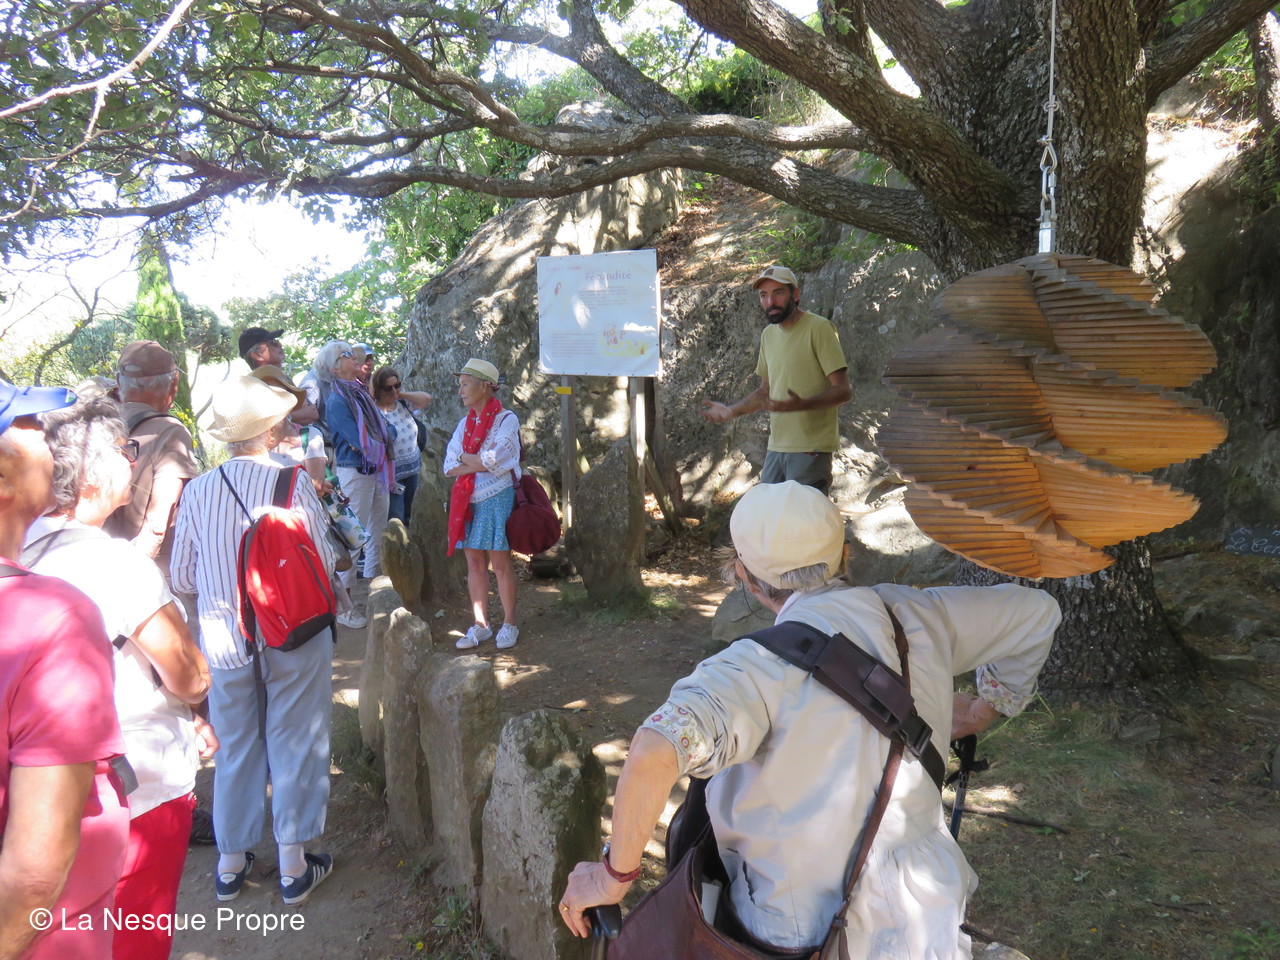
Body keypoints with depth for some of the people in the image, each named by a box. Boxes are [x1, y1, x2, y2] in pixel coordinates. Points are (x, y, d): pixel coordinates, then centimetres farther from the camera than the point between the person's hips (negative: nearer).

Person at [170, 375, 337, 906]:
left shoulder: (198, 491, -8)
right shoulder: (295, 487, -16)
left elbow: (182, 577, 0)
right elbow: (324, 564, -11)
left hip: (223, 640, 3)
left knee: (234, 748, 18)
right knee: (294, 745, 11)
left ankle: (231, 862, 32)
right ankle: (294, 865, 22)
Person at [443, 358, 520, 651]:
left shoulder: (506, 420, -6)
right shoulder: (465, 423, 12)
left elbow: (492, 460, -17)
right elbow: (449, 467, 4)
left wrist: (464, 458, -2)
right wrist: (479, 462, -10)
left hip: (497, 498, -6)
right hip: (467, 500, 6)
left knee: (500, 563, -1)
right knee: (474, 562, 7)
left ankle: (509, 624, 11)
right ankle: (480, 625, 16)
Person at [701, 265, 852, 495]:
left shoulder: (819, 328, -8)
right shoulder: (768, 334, 15)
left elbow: (843, 390, -13)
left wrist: (801, 405, -29)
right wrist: (731, 410, 10)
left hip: (811, 449, -7)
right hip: (776, 447, 7)